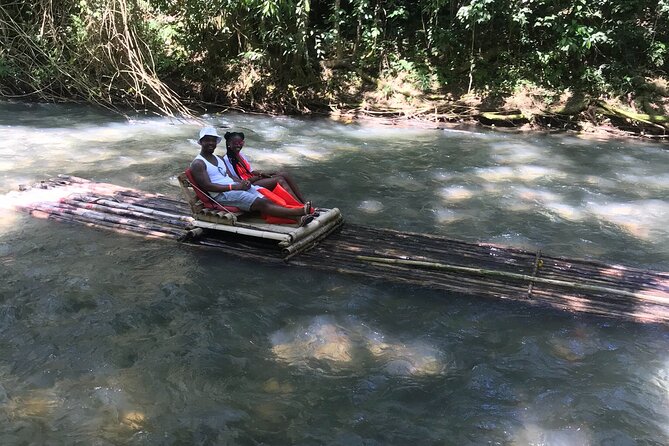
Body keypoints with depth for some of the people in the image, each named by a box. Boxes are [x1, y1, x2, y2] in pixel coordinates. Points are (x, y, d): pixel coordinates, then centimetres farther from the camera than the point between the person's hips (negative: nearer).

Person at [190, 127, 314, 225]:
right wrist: (234, 187, -21)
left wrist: (242, 182, -8)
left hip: (236, 187, 8)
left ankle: (298, 218, -33)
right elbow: (207, 186, -15)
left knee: (266, 200, -16)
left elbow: (230, 176, 17)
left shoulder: (218, 159, 24)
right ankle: (300, 211, -36)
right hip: (221, 195, -8)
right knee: (261, 204, -23)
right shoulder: (198, 164, -3)